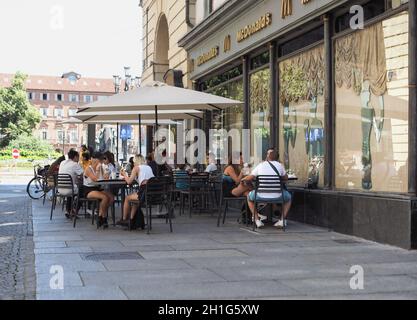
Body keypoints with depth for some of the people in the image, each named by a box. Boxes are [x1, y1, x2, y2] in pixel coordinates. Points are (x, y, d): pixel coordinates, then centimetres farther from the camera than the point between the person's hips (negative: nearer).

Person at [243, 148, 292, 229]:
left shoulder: (260, 165, 1)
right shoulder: (279, 165, 1)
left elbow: (250, 178, 5)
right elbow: (286, 178, 15)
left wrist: (243, 180, 26)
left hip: (261, 196, 0)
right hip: (277, 196, 0)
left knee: (249, 197, 31)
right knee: (288, 197, 32)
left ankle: (257, 220, 21)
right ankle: (282, 220, 19)